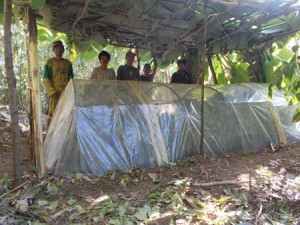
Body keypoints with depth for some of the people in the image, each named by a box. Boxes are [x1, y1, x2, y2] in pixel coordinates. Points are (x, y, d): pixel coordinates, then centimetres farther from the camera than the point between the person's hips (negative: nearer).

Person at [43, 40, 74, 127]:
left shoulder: (68, 63, 10)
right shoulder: (49, 62, 0)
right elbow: (46, 79, -4)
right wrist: (52, 92, -14)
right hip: (55, 92, -4)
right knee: (52, 114, -2)